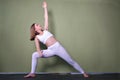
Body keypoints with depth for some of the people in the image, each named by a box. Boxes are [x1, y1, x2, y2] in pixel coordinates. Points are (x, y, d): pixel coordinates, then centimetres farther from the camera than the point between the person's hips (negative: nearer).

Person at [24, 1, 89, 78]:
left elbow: (46, 18, 13)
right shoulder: (37, 37, 9)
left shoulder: (45, 30, 13)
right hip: (51, 50, 0)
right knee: (34, 55, -11)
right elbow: (38, 47, -1)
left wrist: (45, 8, 13)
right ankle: (32, 73, -3)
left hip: (58, 47, 0)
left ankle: (83, 72, 11)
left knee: (71, 61, 1)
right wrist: (39, 52, -23)